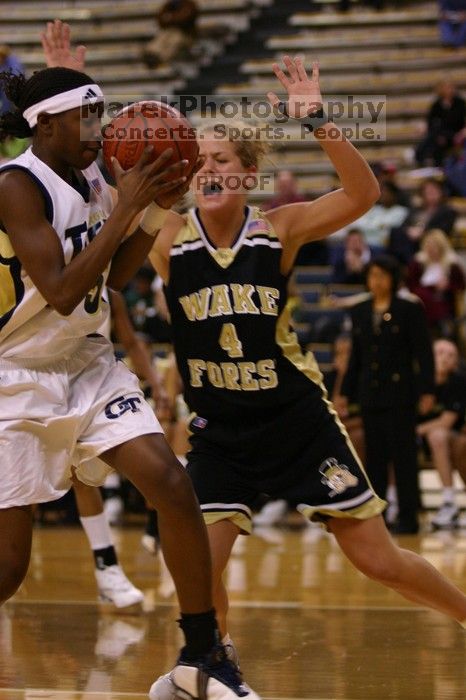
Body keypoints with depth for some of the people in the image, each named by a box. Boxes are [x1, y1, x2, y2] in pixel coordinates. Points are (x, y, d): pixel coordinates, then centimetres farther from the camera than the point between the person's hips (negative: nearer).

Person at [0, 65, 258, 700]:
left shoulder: (93, 181, 5)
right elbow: (62, 292, -25)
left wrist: (157, 208, 2)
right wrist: (125, 206, -22)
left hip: (89, 367, 6)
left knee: (174, 488, -12)